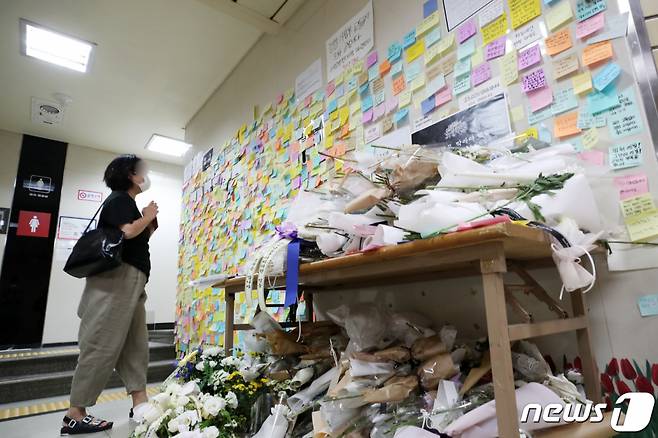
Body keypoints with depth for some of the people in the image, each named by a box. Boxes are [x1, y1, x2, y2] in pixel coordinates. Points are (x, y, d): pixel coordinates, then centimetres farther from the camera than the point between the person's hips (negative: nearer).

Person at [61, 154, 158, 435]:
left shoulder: (126, 202, 24)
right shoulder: (119, 198, -4)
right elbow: (128, 231, -21)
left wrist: (149, 224, 12)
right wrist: (148, 216, -5)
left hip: (130, 281, 10)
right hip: (117, 277, -10)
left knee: (136, 343, 6)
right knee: (103, 345, -7)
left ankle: (139, 403, 9)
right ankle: (75, 415, 1)